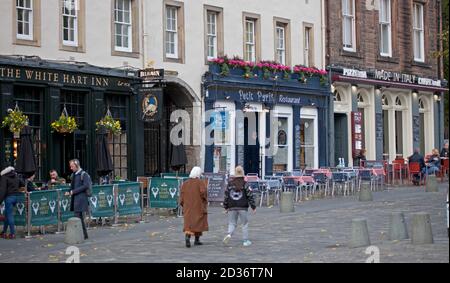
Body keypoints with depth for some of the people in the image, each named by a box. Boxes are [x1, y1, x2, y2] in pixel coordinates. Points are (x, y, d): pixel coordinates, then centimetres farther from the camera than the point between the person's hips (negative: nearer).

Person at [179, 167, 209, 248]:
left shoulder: (185, 183, 8)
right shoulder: (200, 182, -5)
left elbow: (182, 196, 4)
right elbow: (203, 192, -21)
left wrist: (184, 205, 13)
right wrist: (205, 201, -4)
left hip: (188, 208, 3)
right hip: (198, 207, -3)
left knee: (188, 223, -1)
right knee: (198, 223, 12)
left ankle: (187, 236, -26)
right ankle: (197, 240, 18)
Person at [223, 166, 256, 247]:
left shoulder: (230, 184, 3)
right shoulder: (245, 184, -6)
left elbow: (226, 196, 6)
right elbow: (250, 196, -6)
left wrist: (226, 207, 14)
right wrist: (253, 207, -1)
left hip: (232, 207, 2)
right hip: (243, 207, -2)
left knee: (232, 223, 9)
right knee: (245, 224, 9)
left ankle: (229, 234, -19)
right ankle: (246, 241, 9)